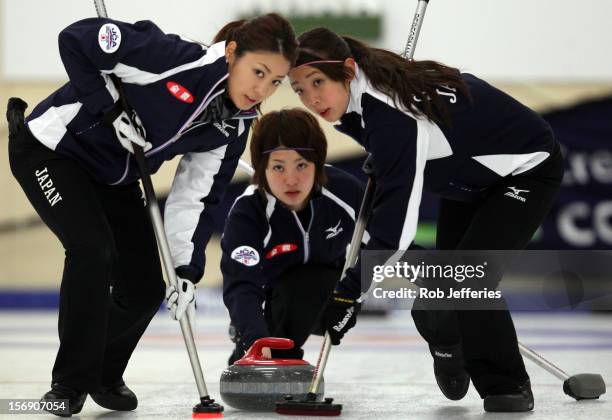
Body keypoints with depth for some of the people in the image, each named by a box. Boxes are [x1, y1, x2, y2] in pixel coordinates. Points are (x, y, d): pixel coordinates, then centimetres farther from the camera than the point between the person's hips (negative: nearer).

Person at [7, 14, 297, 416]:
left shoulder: (233, 126, -8)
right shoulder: (174, 58, -30)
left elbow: (196, 197, -4)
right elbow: (77, 39, -28)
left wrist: (187, 270, -12)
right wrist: (111, 109, -27)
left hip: (115, 177, 7)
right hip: (53, 147, -7)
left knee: (145, 290, 1)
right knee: (92, 247, -26)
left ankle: (104, 375, 27)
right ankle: (71, 383, -12)